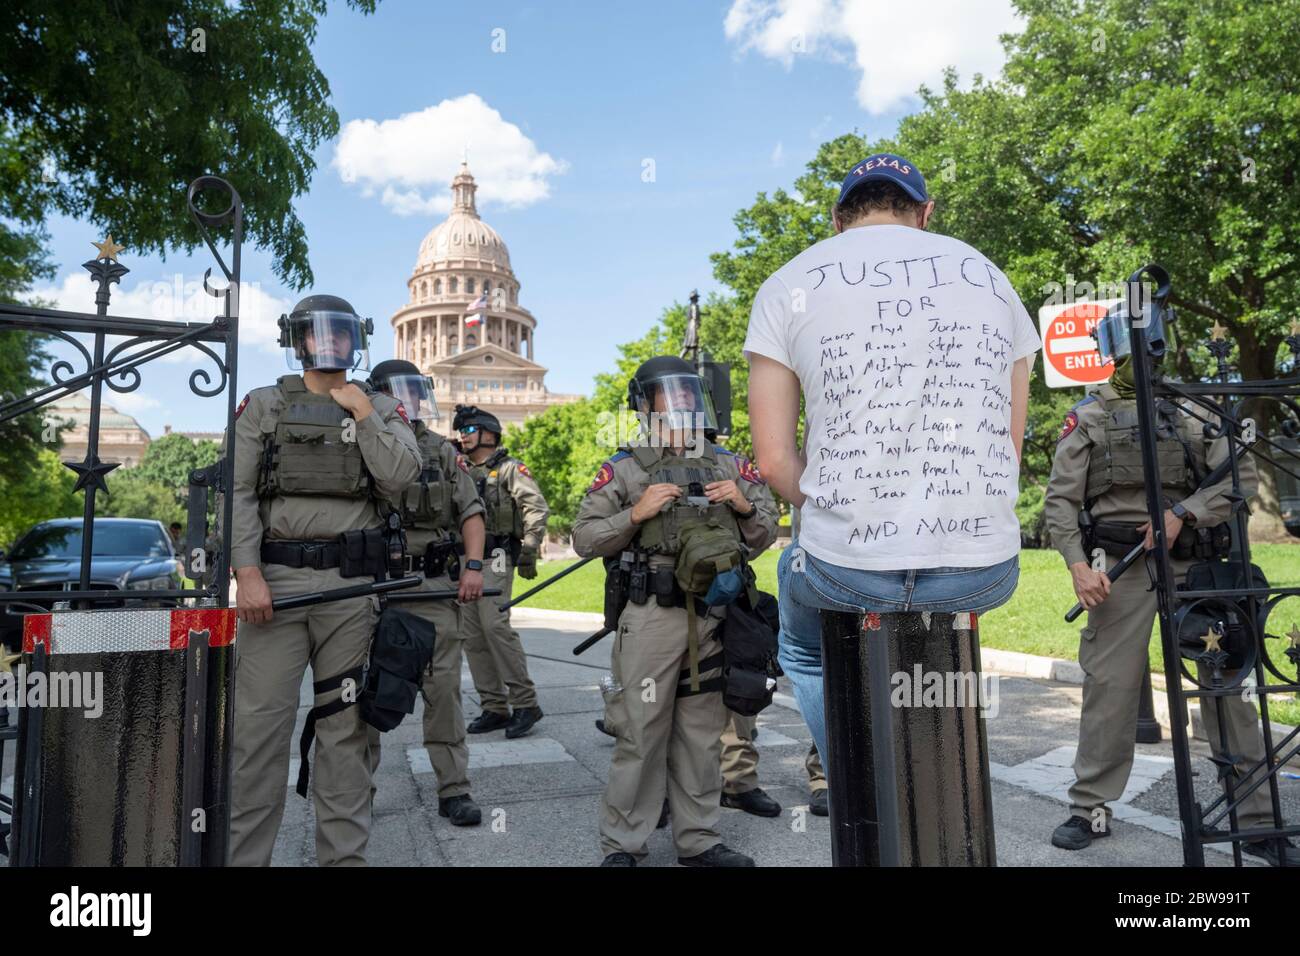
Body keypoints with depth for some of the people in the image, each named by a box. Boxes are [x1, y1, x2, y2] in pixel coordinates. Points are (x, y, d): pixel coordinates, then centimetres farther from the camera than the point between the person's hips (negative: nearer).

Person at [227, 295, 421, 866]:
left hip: (351, 584, 1)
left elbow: (399, 478, -5)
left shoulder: (379, 409, 12)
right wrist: (247, 573, -10)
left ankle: (344, 853, 16)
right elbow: (237, 493, 1)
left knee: (345, 726, 6)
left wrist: (361, 413, -5)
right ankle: (243, 852, 13)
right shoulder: (263, 405, 9)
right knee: (260, 724, 1)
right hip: (275, 578, 0)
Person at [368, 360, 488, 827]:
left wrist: (473, 566, -8)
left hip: (436, 586, 1)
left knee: (443, 687, 1)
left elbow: (470, 512, 5)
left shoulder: (443, 451, 8)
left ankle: (454, 789, 9)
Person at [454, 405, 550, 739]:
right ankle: (494, 708, 12)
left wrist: (528, 551, -18)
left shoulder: (509, 468, -2)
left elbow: (537, 508, -12)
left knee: (495, 626, -18)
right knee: (472, 635, 4)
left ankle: (525, 704, -9)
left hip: (494, 560, -7)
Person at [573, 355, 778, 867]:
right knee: (640, 734, 2)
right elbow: (584, 538, -1)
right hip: (650, 618, -3)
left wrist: (745, 506, -4)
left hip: (713, 617, 4)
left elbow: (764, 535, 16)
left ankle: (698, 839, 27)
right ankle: (621, 844, 17)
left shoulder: (729, 465, 13)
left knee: (702, 735, 13)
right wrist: (635, 514, -13)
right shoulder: (623, 469, 3)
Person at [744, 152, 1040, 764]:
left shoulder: (787, 286, 4)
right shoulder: (990, 276, 13)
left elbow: (774, 458, -2)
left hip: (844, 572, -2)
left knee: (803, 650, 33)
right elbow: (1009, 443, 12)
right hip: (986, 573, 3)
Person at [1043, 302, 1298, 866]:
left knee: (1226, 682, 4)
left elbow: (1242, 474, 5)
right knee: (1109, 687, 0)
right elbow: (1060, 500, 0)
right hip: (1121, 567, -2)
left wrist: (1183, 513, -10)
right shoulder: (1088, 417, 5)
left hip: (1193, 563, 2)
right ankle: (1090, 809, 14)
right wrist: (1078, 565, -12)